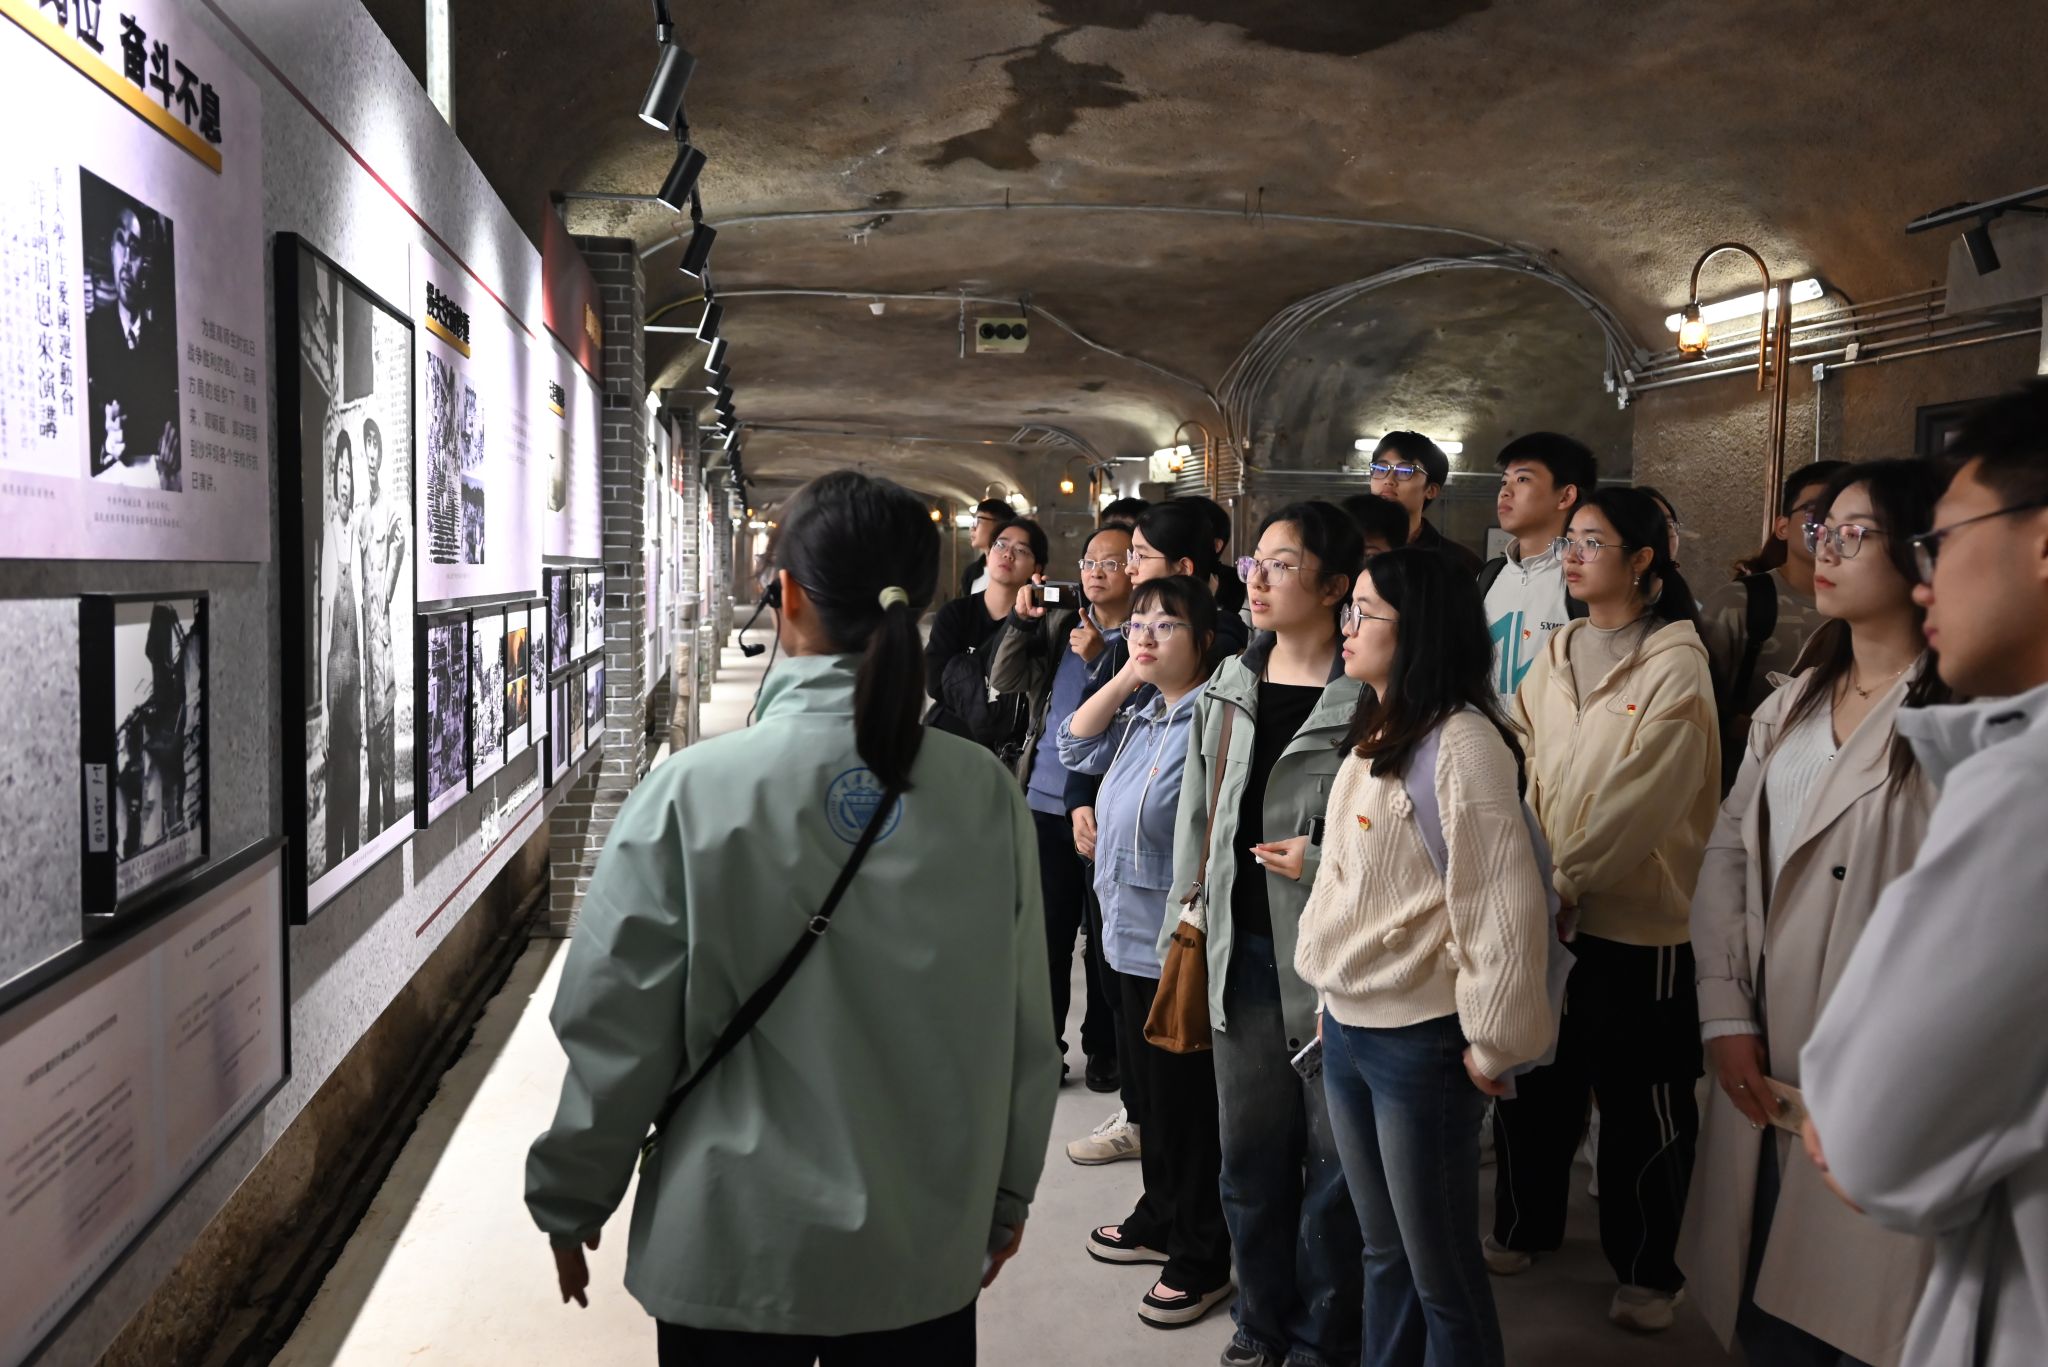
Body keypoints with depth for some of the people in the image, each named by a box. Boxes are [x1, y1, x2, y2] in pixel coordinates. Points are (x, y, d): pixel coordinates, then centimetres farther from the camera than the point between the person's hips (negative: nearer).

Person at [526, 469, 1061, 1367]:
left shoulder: (694, 793, -17)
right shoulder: (986, 796, -10)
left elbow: (618, 1028, -11)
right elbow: (1023, 1032, -3)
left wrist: (569, 1202, 5)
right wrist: (1005, 1197, 12)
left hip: (738, 1255, -2)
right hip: (926, 1251, 2)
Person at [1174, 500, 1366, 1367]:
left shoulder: (1371, 692, -13)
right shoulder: (1231, 681, 9)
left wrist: (1324, 865, -17)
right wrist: (1191, 916, 12)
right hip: (1242, 945, 6)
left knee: (1332, 1151, 8)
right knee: (1249, 1148, 16)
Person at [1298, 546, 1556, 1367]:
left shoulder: (1460, 744, -17)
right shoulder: (1372, 736, 10)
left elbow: (1504, 902, -20)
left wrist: (1492, 1043, -15)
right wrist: (1333, 998, 14)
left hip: (1421, 1039, -8)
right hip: (1347, 1029, 8)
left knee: (1440, 1270, 6)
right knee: (1384, 1254, 21)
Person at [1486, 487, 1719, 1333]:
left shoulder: (1674, 666, -10)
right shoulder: (1557, 654, 9)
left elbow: (1639, 798, -17)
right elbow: (1529, 768, 7)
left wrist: (1567, 880, -18)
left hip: (1637, 917, -6)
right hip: (1544, 911, 6)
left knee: (1640, 1105, 6)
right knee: (1533, 1081, 17)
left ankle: (1646, 1270, 23)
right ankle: (1524, 1226, 36)